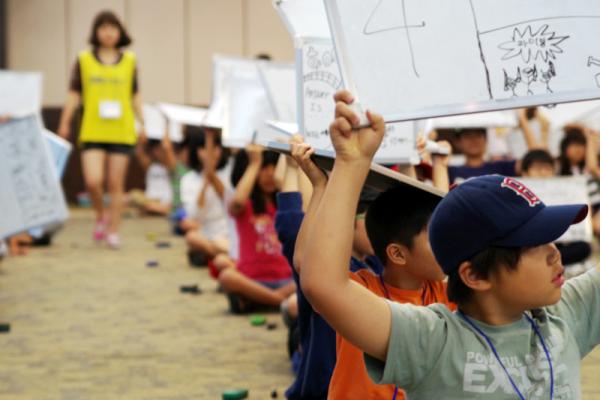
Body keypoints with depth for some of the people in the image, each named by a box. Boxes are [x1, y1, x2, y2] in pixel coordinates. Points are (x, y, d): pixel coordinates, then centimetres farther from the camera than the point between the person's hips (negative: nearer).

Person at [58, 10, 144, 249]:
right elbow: (74, 94, 6)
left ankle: (113, 231, 15)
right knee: (93, 181, -12)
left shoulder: (129, 61, 7)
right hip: (93, 131, -1)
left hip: (122, 131, 1)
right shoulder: (84, 60, 4)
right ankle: (101, 216, 17)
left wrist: (143, 123, 8)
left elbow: (135, 96, 13)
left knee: (116, 184, 4)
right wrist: (65, 123, 0)